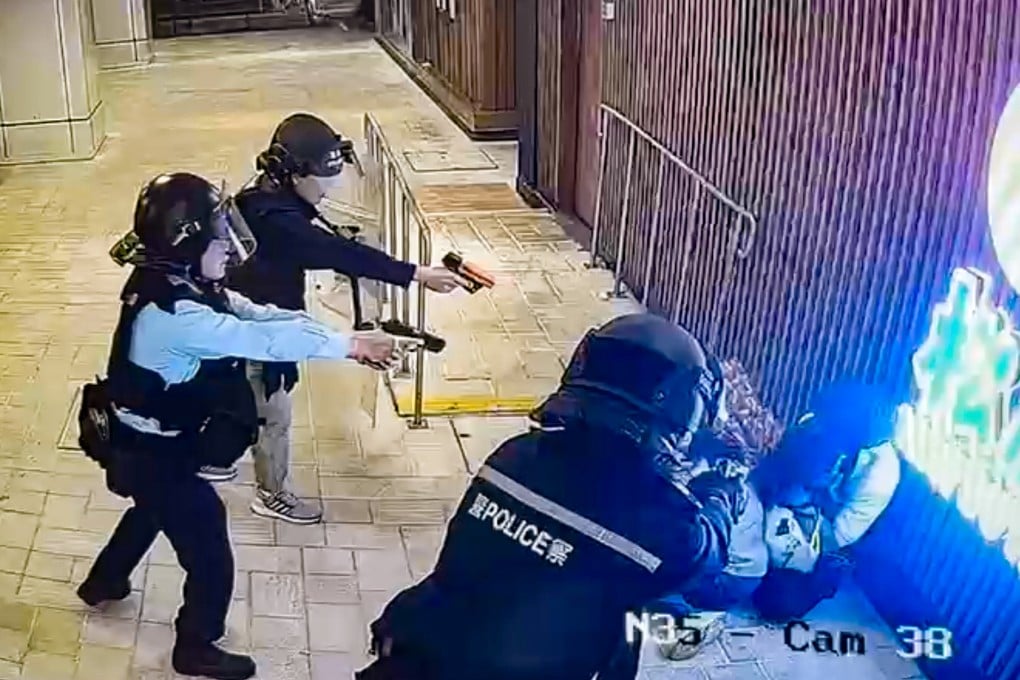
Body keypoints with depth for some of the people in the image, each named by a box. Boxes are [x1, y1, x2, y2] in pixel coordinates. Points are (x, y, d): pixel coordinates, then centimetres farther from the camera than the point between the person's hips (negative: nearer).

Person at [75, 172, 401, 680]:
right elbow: (259, 339, -35)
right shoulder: (171, 311, -34)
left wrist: (346, 337, -16)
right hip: (150, 449, -10)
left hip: (146, 440, 10)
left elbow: (259, 315, -8)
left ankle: (103, 582, 61)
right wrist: (348, 346, -28)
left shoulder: (183, 286, -4)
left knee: (154, 509, 37)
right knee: (209, 556, 3)